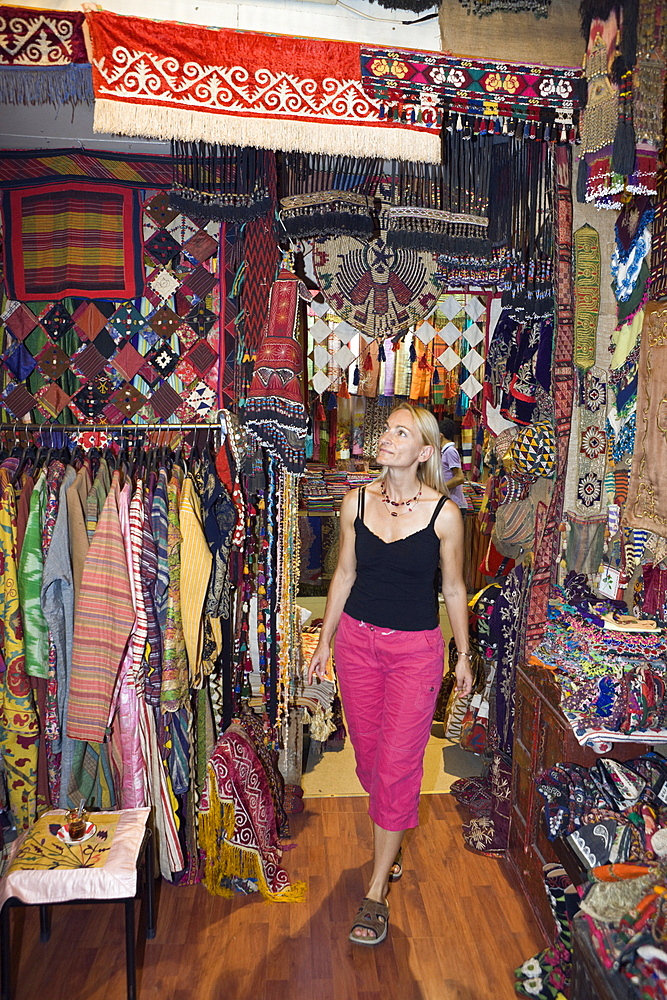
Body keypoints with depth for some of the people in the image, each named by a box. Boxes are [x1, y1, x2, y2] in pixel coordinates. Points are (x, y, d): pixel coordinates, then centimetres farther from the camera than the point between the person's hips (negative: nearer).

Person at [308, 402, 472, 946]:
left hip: (416, 648, -3)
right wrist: (325, 641, 10)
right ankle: (390, 844, 45)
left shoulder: (444, 512, -11)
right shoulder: (357, 502, -2)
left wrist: (464, 655, 6)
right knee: (368, 752, 17)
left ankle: (377, 892, 20)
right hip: (357, 639, 4)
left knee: (397, 763, 1)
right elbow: (344, 575, 7)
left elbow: (453, 588, 0)